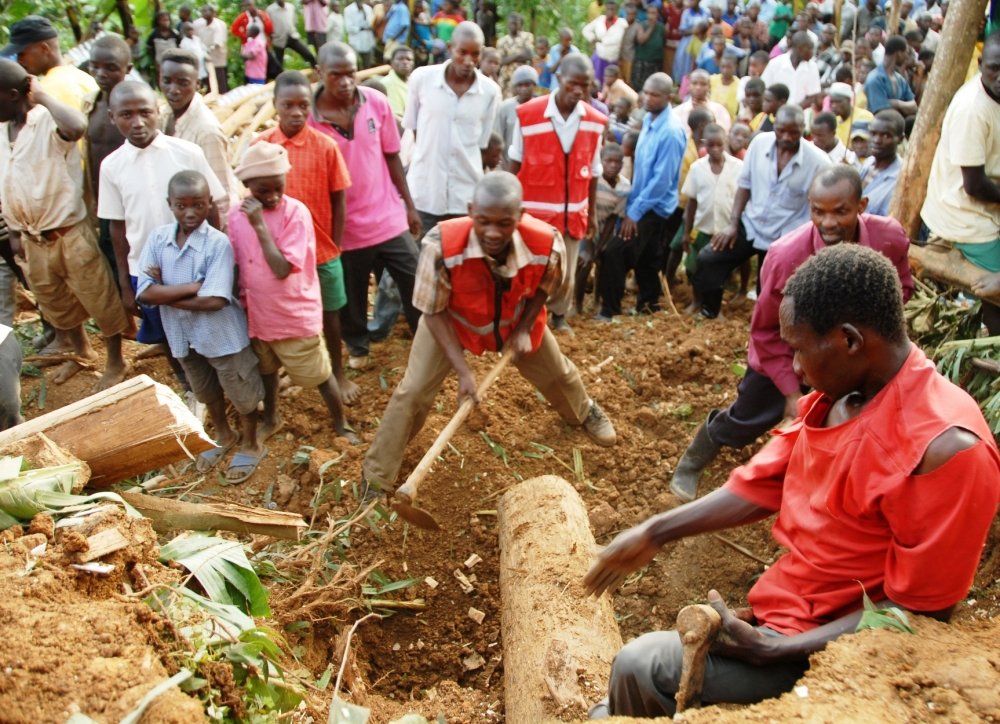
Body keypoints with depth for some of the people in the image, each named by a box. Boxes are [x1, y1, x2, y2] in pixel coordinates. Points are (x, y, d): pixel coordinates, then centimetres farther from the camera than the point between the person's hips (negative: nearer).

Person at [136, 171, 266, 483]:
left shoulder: (218, 243, -23)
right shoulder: (158, 238, -10)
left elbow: (214, 301, -29)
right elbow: (144, 293, -17)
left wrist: (166, 292, -19)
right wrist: (192, 287, -26)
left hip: (222, 335, -5)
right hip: (182, 335, 5)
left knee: (241, 393, 15)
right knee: (206, 392, 26)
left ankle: (251, 444, 40)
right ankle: (224, 436, 51)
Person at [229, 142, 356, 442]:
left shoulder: (296, 212, -21)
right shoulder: (237, 215, -6)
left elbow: (282, 269, -27)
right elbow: (236, 264, 7)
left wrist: (259, 225, -30)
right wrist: (239, 297, 1)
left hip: (296, 316, -5)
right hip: (257, 314, 5)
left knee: (320, 375, 9)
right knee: (266, 370, 27)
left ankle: (341, 425, 31)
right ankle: (271, 419, 51)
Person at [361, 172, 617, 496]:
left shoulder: (547, 245, -36)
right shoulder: (441, 244, -43)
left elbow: (543, 288, -9)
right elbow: (434, 311, -27)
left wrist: (524, 329, -17)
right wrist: (463, 370, -29)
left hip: (515, 319, 3)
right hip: (452, 321, -2)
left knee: (557, 372, 20)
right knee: (413, 391, -6)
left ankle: (584, 412, 58)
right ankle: (375, 478, 13)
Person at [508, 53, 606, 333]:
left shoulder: (595, 121, -3)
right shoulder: (528, 114, -12)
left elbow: (592, 172, 7)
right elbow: (514, 165, -2)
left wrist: (591, 213, 12)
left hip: (572, 212, 3)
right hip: (533, 210, -3)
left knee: (566, 272, 14)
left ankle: (559, 316, 35)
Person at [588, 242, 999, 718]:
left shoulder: (944, 447, -26)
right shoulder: (835, 396, -2)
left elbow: (916, 609, -20)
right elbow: (760, 486, 6)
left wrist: (773, 650, -23)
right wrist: (653, 534, 3)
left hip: (831, 646, -7)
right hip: (781, 610, 7)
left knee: (641, 667, -14)